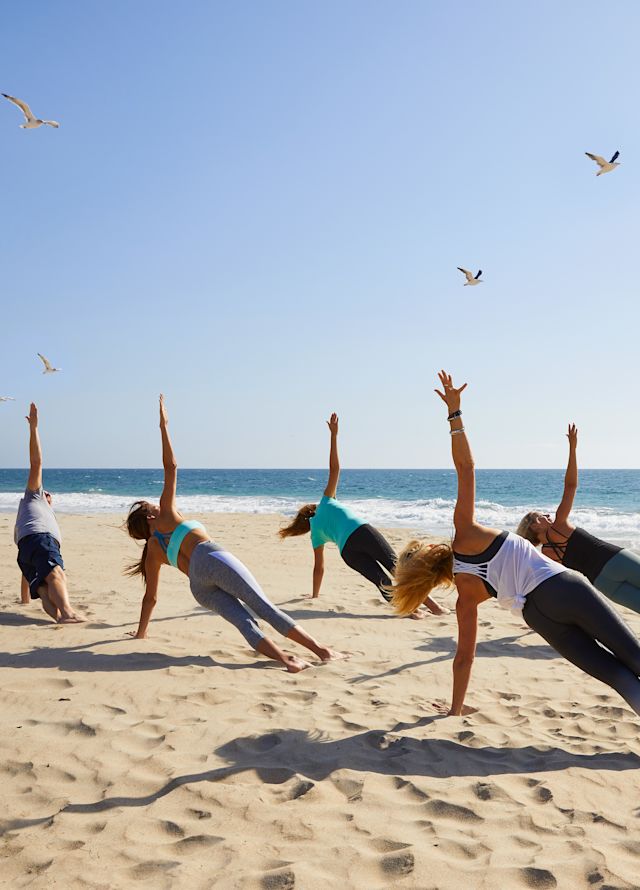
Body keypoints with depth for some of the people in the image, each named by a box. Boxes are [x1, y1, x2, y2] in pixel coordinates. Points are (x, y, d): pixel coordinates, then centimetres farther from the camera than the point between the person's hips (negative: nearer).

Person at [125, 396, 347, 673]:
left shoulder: (152, 551, 29)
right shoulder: (166, 517, 20)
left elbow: (150, 596, 27)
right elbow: (171, 468, 17)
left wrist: (141, 632, 37)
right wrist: (164, 427, 24)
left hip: (199, 587, 5)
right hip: (211, 559, -4)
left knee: (245, 622, -12)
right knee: (263, 606, -14)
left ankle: (283, 657, -38)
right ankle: (320, 649, -22)